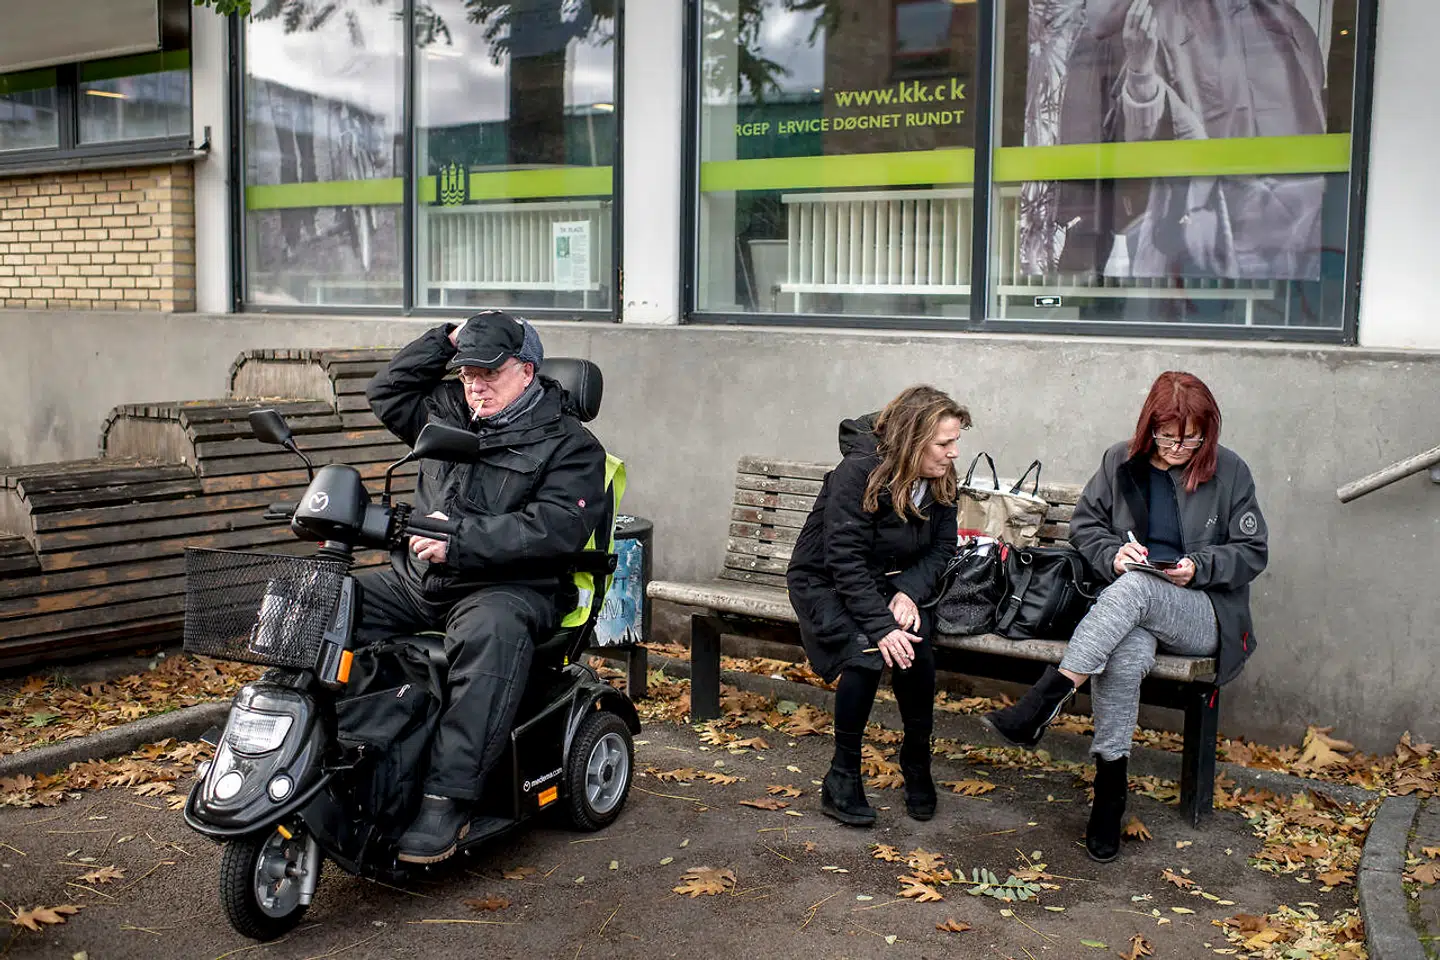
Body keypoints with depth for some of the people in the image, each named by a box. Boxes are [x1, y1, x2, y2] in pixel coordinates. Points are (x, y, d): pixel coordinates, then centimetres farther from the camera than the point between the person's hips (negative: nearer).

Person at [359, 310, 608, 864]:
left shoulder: (569, 445, -1)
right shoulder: (448, 412, 20)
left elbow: (556, 527, -15)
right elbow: (386, 393, 31)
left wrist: (460, 542, -23)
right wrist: (446, 342, 17)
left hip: (507, 587, -7)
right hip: (415, 579, 7)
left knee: (488, 637, -39)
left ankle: (446, 799, -40)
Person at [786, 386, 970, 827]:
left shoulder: (940, 481, -6)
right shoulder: (857, 473, -26)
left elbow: (941, 549, -1)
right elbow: (844, 561, -28)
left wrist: (909, 592, -21)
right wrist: (880, 627, -34)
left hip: (893, 585, 5)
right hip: (825, 584, -4)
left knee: (914, 653, -24)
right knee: (866, 653, -31)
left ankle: (917, 765, -1)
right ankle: (842, 776, -14)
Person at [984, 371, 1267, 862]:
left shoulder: (1229, 472, 1)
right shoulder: (1121, 462, 7)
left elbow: (1252, 552, 4)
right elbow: (1084, 525, 13)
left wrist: (1199, 566, -13)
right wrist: (1112, 554, -8)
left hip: (1205, 615, -1)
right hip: (1131, 605, 2)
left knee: (1135, 587, -37)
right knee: (1127, 653, -37)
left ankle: (1044, 702, -41)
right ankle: (1110, 787, -26)